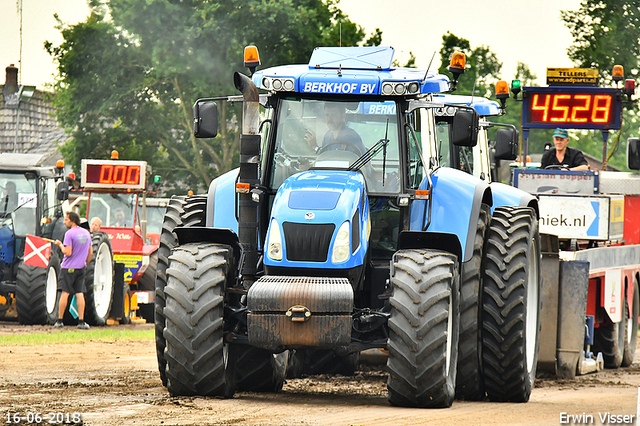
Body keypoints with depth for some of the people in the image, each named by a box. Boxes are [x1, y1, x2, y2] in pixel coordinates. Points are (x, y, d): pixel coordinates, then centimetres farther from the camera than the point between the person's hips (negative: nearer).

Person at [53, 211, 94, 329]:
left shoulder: (70, 234, -13)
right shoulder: (86, 233, 9)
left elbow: (68, 253, -18)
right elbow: (90, 253, 14)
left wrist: (60, 245, -3)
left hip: (68, 268, -5)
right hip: (81, 269, 5)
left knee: (65, 293, -1)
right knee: (80, 294, 3)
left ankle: (60, 320, 4)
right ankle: (81, 321, -2)